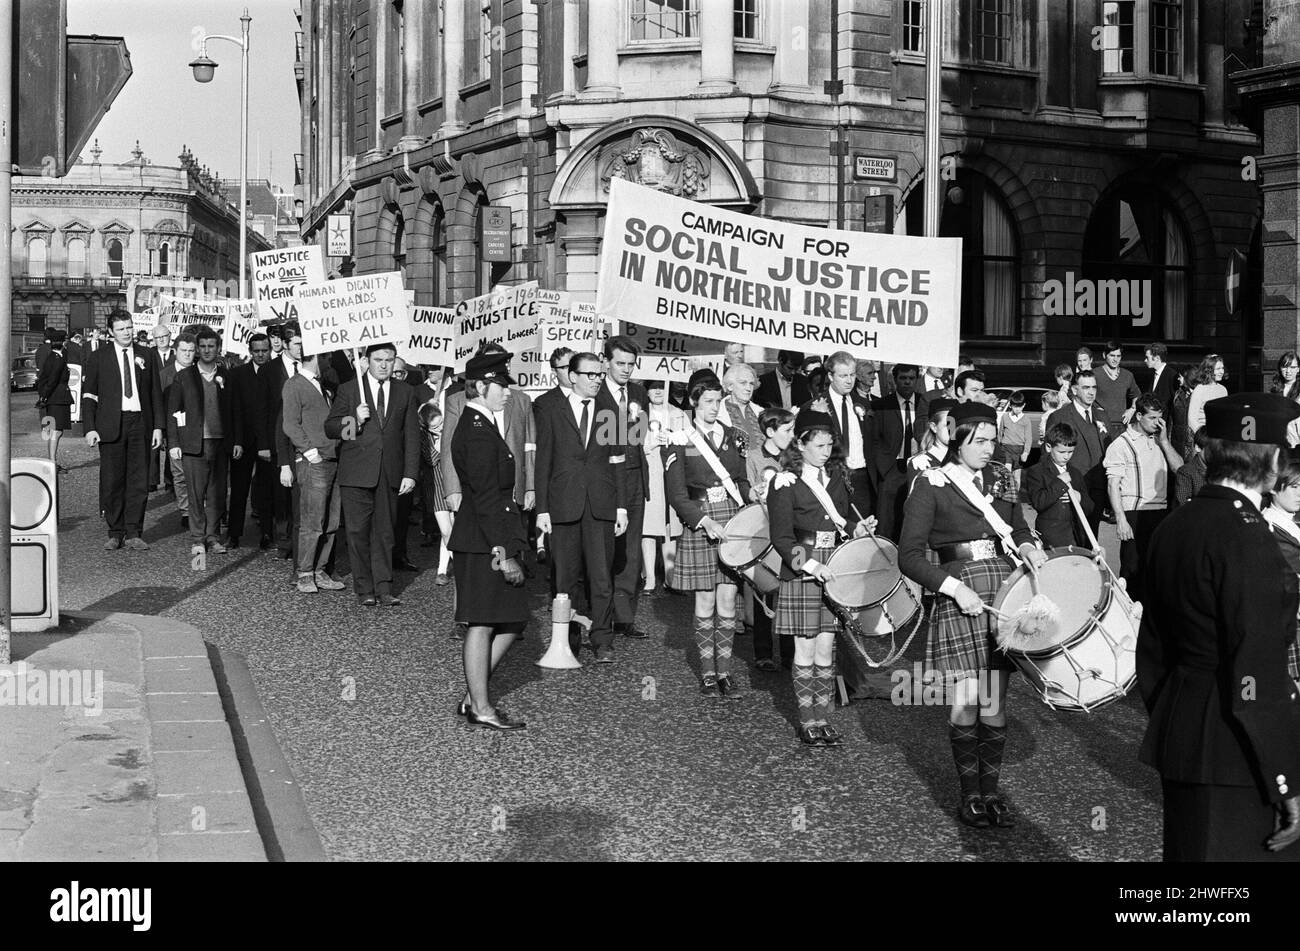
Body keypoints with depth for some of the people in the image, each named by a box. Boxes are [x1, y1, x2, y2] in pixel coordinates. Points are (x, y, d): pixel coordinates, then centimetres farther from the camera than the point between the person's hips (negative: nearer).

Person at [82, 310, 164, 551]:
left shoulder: (145, 356, 10)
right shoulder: (99, 357, 6)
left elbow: (156, 393, 11)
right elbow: (88, 395, 5)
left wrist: (158, 426, 4)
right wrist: (90, 428, -4)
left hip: (140, 423, 1)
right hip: (110, 426, -1)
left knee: (139, 480, 0)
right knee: (112, 481, 0)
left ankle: (133, 534, 6)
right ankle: (115, 533, 11)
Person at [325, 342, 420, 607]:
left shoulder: (404, 393, 10)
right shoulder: (349, 390, 5)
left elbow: (411, 436, 8)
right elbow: (330, 428, 4)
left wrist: (410, 474, 1)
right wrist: (354, 419, -15)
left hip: (389, 475, 1)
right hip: (356, 473, -1)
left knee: (384, 532, 3)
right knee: (358, 532, 0)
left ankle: (383, 588, 8)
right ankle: (364, 589, 9)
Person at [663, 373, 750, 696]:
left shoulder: (732, 436, 10)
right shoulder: (680, 442, -3)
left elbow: (743, 480, 14)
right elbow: (677, 495, -7)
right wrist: (706, 522, -17)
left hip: (734, 522, 3)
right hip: (699, 526, -3)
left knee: (728, 600, 3)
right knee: (705, 602, 2)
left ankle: (724, 671, 11)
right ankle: (707, 672, 13)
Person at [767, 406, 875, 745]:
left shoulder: (836, 476, 10)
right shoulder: (786, 483, -8)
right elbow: (781, 538, -12)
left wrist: (858, 528, -2)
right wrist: (811, 565, -22)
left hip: (834, 570, 5)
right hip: (801, 573, -5)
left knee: (826, 648, 7)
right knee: (806, 649, 1)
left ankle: (823, 718, 15)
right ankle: (807, 722, 11)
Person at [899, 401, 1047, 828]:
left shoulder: (1001, 478, 11)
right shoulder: (931, 486, -5)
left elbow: (1018, 529, 24)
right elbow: (910, 556, -8)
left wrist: (1028, 548, 2)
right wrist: (955, 587, -17)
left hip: (1003, 590, 4)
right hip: (959, 595, -4)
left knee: (994, 703, 5)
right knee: (965, 703, -1)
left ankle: (991, 790, 17)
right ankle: (970, 794, 13)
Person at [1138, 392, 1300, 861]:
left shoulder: (1172, 526, 6)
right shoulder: (1247, 536, -18)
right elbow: (1258, 678, -21)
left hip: (1178, 741, 9)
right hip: (1234, 758, -9)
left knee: (1184, 846, 18)